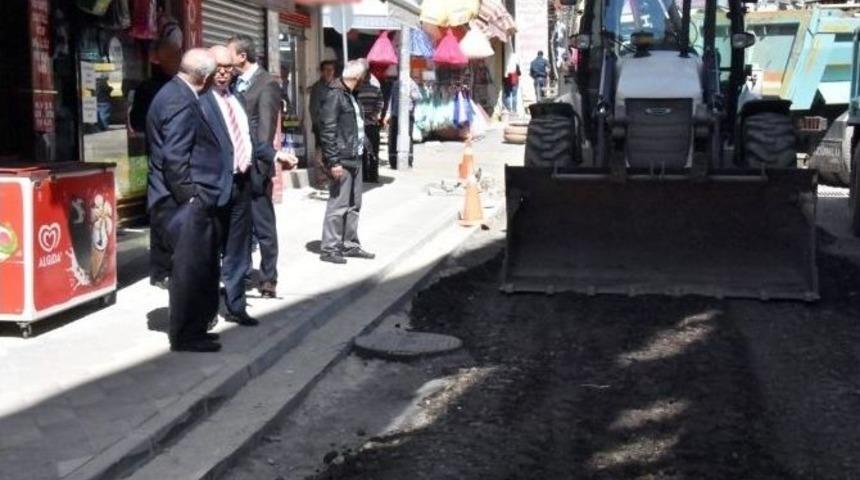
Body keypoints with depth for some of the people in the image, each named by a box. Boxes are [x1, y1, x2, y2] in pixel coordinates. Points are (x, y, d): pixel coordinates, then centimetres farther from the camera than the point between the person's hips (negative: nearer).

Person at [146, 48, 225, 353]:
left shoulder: (174, 93, 15)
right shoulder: (181, 102, -17)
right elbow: (175, 157, -22)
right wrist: (190, 197, -17)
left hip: (186, 200, 11)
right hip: (185, 202, -11)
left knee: (200, 267, 17)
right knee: (190, 268, -2)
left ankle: (192, 328, 28)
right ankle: (186, 336, 8)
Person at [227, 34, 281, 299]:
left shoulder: (267, 84, -9)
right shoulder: (236, 83, 12)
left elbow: (266, 129, -14)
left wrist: (258, 164, -18)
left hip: (254, 168, -7)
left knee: (263, 226, 3)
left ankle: (268, 279, 13)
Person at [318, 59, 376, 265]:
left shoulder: (350, 94, 16)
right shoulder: (334, 94, -13)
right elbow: (328, 130, -18)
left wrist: (361, 150, 12)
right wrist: (333, 161, -21)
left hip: (355, 157, 10)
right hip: (342, 159, -10)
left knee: (354, 204, 15)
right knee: (338, 205, -5)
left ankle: (349, 244, 25)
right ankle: (329, 248, 3)